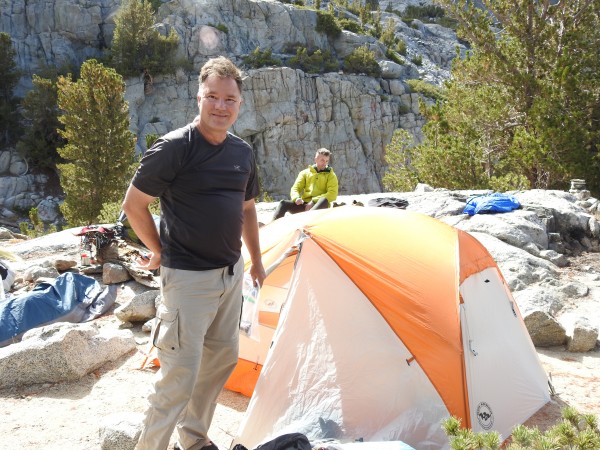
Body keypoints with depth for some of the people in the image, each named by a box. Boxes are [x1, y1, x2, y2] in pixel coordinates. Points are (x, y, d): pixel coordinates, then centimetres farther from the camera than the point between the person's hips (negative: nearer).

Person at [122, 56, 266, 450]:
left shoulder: (243, 152, 6)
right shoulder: (174, 148, -15)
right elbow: (133, 205, -8)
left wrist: (256, 261, 19)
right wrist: (160, 251, -1)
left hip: (231, 273, 8)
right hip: (188, 277, -7)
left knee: (222, 358, 17)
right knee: (180, 374, -5)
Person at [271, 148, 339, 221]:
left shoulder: (331, 175, 9)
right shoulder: (305, 172, 16)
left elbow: (333, 195, -6)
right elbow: (295, 188, 9)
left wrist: (313, 201, -17)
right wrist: (296, 198, -16)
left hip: (320, 206, -3)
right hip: (304, 204, 3)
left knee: (324, 200, -38)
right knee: (284, 203, -21)